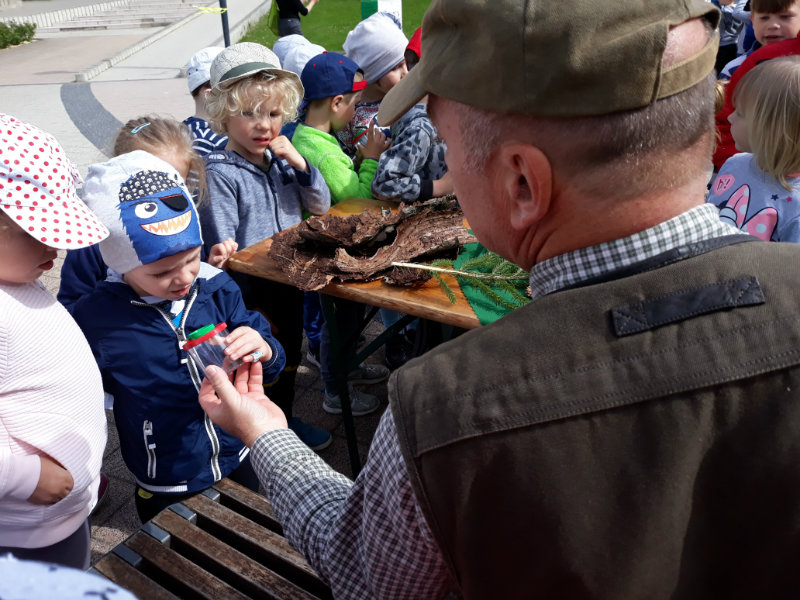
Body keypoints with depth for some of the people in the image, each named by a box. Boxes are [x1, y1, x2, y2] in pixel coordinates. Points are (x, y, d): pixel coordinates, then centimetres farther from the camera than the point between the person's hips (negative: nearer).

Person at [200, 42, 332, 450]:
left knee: (290, 356, 24)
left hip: (291, 283, 7)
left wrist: (300, 164, -13)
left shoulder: (280, 159, 1)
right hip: (253, 294, -7)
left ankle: (285, 419, 47)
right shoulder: (220, 174, -19)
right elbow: (223, 252, -22)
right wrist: (250, 313, -29)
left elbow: (321, 206, 3)